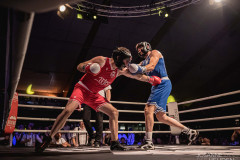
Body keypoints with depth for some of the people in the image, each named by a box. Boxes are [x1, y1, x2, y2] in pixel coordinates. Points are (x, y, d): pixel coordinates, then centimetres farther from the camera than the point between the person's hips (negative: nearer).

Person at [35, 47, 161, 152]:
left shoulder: (120, 71, 3)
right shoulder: (101, 61, -15)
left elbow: (136, 76, 16)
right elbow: (79, 67, -10)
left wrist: (150, 79, 14)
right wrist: (87, 67, -31)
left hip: (94, 95, 6)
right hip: (82, 88, -6)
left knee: (114, 112, -3)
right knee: (68, 110, -27)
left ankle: (114, 143, 4)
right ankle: (47, 141, -15)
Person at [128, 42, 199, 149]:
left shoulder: (154, 53, 6)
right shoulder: (143, 62, 28)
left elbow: (151, 66, -14)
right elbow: (133, 70, 13)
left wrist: (141, 69, -33)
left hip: (163, 83, -9)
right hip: (157, 86, 9)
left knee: (148, 109, -21)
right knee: (161, 117, 8)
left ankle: (148, 142, -22)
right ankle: (189, 131, 18)